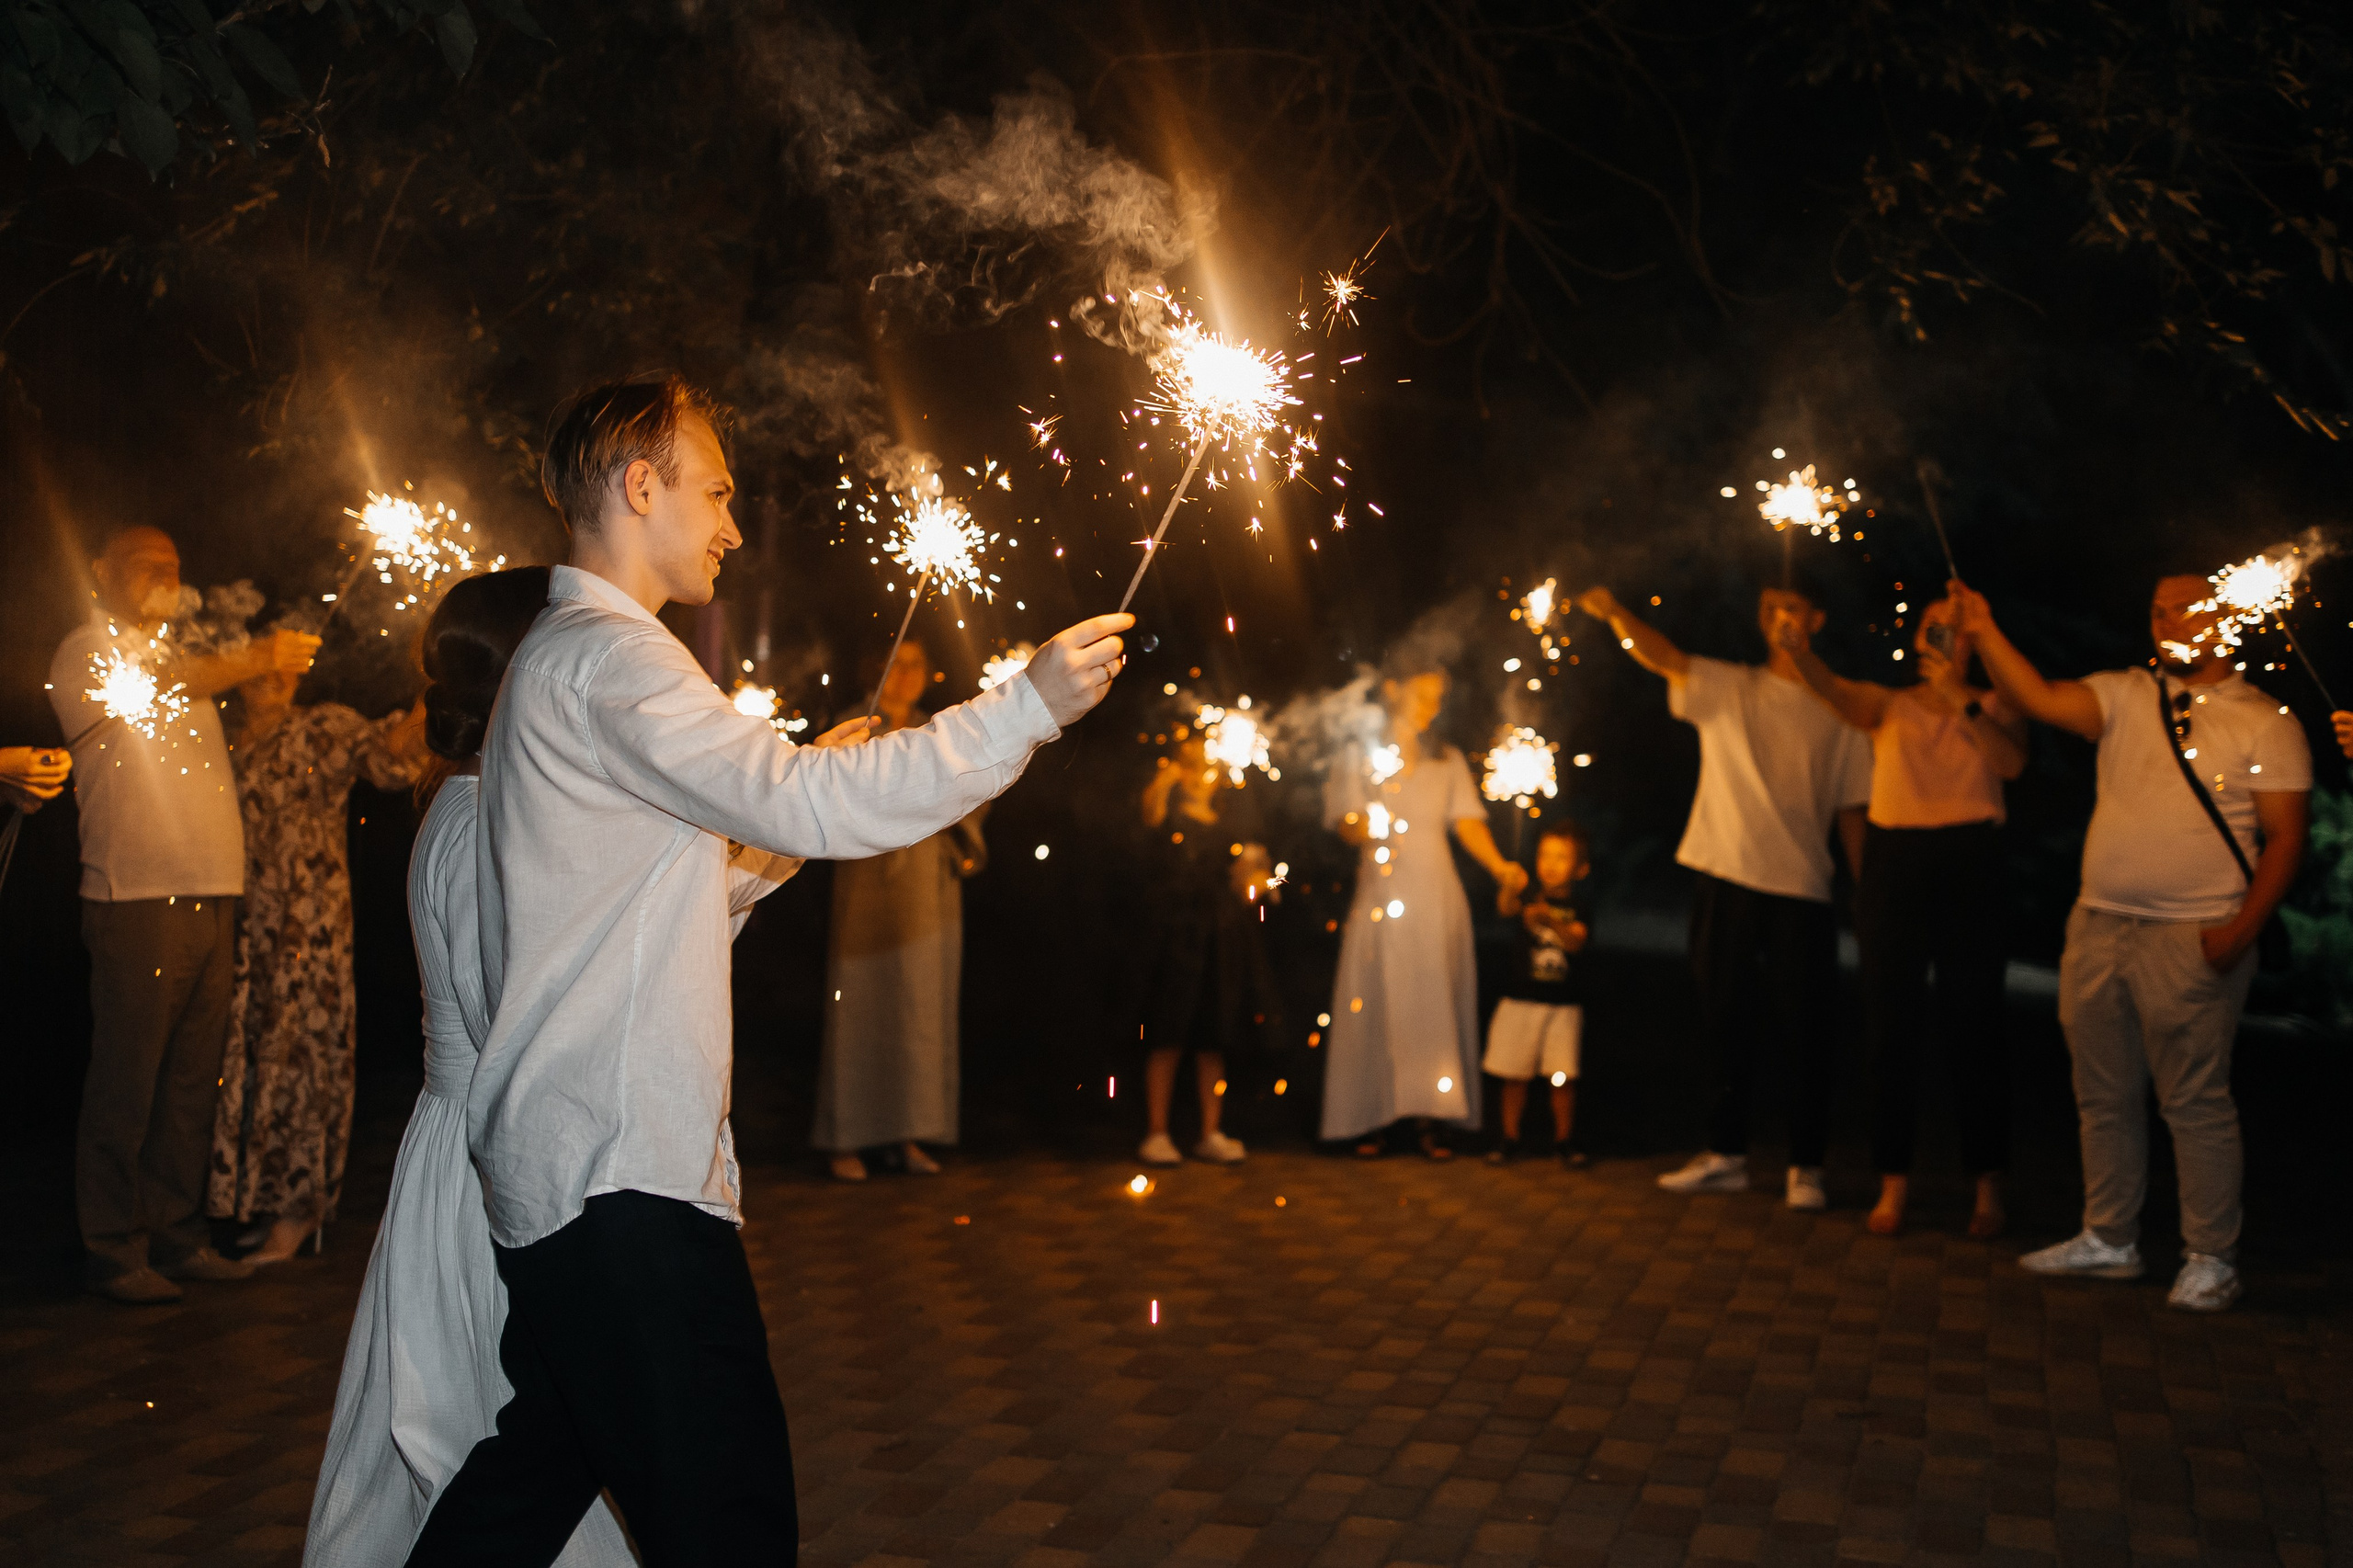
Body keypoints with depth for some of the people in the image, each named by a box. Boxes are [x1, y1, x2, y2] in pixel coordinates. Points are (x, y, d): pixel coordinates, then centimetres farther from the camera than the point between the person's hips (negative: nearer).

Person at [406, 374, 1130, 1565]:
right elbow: (807, 805, -24)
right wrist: (1030, 704, -22)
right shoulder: (606, 656, -12)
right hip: (625, 1165, -11)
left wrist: (804, 789, 18)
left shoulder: (561, 661, 22)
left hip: (558, 1159, 11)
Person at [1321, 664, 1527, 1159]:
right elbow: (1345, 823, 0)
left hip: (1435, 895, 2)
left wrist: (1498, 865, -12)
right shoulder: (1358, 757, 10)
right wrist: (1363, 829, -24)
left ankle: (1427, 1118, -1)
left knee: (1433, 1002, -3)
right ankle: (1375, 1120, -3)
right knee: (1376, 1001, -6)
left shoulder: (1448, 761, 16)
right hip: (1380, 891, -2)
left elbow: (1468, 822, 5)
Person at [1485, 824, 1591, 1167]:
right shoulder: (1528, 899, 2)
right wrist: (1508, 887, -43)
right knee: (1514, 1074, 4)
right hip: (1520, 999, 0)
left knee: (1564, 1077, -1)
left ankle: (1562, 1141, 13)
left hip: (1565, 1004, 0)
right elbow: (1505, 908, -20)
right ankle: (1510, 1138, 15)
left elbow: (1576, 942, -16)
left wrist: (1549, 920, -35)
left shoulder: (1578, 907, 2)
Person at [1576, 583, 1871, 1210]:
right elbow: (1662, 656, -10)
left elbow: (1852, 810, 8)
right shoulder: (1727, 688, 8)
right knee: (1725, 1022, 8)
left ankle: (1806, 1165, 13)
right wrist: (1616, 612, -29)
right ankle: (1726, 1153, 20)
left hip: (1802, 889, -1)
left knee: (1805, 1030, 0)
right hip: (1725, 881, 1)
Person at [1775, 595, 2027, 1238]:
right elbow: (1838, 695, -13)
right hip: (1893, 861, 1)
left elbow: (2012, 763, -10)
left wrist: (1963, 702, -20)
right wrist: (1797, 650, -33)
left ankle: (1987, 1188, 11)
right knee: (1892, 1024, 4)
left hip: (1970, 861, -1)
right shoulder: (1890, 704, 10)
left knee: (1972, 1026, 1)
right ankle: (1894, 1182, 13)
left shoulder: (1994, 706, 10)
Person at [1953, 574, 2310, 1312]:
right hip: (2098, 925, 5)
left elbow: (2285, 835, -4)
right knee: (2104, 1096, 12)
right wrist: (1985, 634, -16)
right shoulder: (2127, 696, 11)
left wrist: (2242, 929, -14)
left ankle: (2210, 1258, 10)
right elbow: (2040, 698, -3)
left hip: (2191, 939, -5)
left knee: (2196, 1102, -2)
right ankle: (2109, 1240, 24)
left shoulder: (2266, 723, 0)